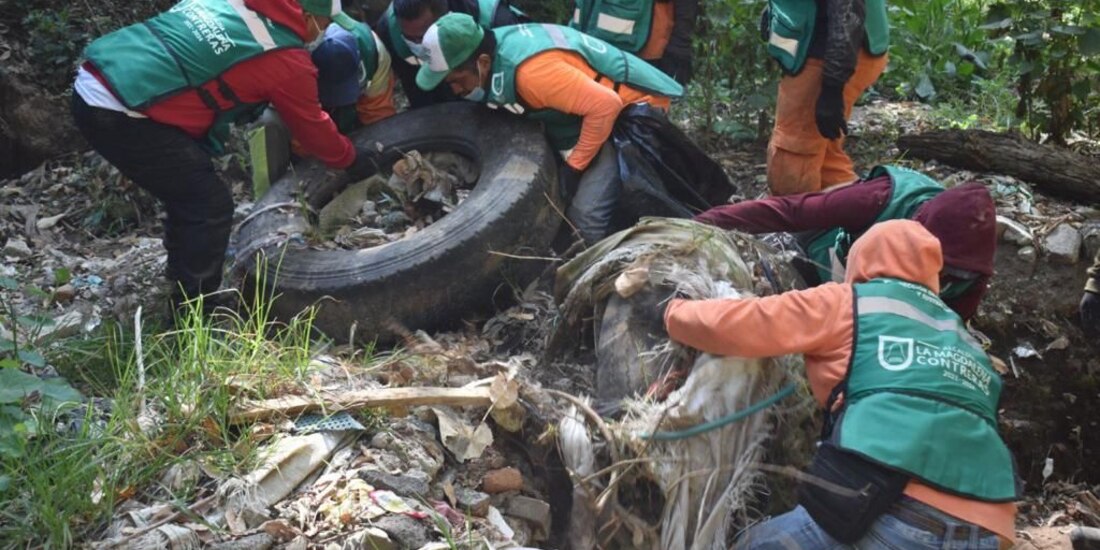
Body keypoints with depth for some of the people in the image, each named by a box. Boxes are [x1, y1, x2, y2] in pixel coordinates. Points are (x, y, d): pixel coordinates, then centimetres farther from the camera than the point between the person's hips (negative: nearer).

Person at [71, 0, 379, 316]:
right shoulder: (286, 59, -5)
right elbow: (312, 128, 9)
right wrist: (352, 161, 26)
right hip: (121, 114, -9)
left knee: (189, 198, 23)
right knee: (211, 207, 2)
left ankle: (186, 292, 38)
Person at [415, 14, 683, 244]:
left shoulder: (532, 70, -34)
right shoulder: (494, 47, -5)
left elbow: (605, 105, -33)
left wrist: (575, 165, -21)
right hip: (603, 110, 9)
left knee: (585, 216, -19)